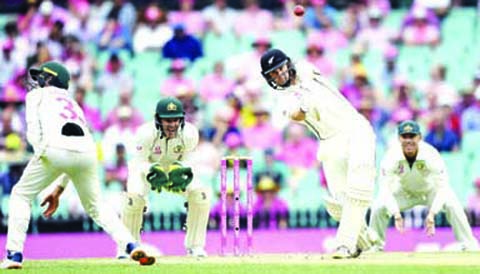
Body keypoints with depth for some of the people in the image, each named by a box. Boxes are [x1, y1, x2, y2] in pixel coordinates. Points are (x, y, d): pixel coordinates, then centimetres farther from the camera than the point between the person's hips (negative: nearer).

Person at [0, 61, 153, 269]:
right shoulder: (74, 105, 40)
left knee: (21, 195, 15)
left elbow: (33, 130, 6)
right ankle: (132, 246, 3)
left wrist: (41, 155, -3)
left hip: (55, 147, -5)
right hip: (87, 152, 5)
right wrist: (58, 190, 34)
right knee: (94, 207, 23)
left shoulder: (37, 94, 26)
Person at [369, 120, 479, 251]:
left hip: (430, 190, -2)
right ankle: (376, 246, 4)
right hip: (403, 191, 2)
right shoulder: (392, 156, -29)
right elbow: (385, 187, -28)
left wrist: (432, 214, -43)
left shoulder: (431, 154, -33)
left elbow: (442, 186, -32)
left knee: (453, 205, -26)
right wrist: (396, 214, -41)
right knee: (378, 207, -18)